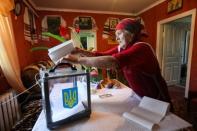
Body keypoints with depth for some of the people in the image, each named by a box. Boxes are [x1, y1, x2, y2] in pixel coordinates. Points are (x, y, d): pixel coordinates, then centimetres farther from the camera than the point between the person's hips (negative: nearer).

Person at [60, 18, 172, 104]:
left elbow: (112, 61, -46)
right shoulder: (122, 48, -6)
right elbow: (103, 55, -6)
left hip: (157, 100, -6)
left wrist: (77, 60, -41)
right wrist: (81, 52, -20)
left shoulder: (141, 48, -32)